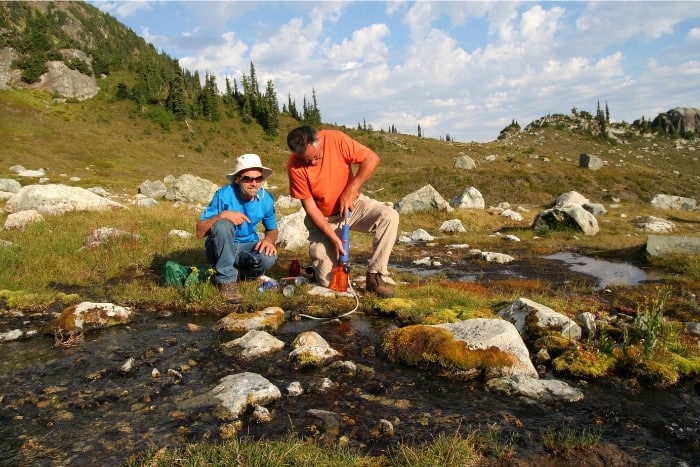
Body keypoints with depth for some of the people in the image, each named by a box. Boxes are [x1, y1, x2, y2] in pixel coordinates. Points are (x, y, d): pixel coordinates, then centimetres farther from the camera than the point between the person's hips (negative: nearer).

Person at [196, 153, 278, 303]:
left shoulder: (266, 198, -10)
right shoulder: (224, 195, -21)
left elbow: (272, 229, 6)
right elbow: (200, 231, -19)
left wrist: (269, 240, -18)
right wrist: (222, 215, -36)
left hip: (247, 248, 3)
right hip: (221, 248, -2)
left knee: (269, 257, -31)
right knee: (223, 225, -35)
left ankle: (237, 270, 4)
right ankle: (226, 279, -20)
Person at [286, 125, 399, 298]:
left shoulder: (335, 139, -19)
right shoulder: (295, 166, -21)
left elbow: (372, 159, -18)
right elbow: (309, 206, -17)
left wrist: (351, 191, -24)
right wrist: (333, 238, -22)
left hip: (352, 204, 2)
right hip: (322, 219, -2)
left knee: (390, 217, -27)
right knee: (327, 281, -11)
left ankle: (376, 276, -17)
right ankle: (319, 260, 27)